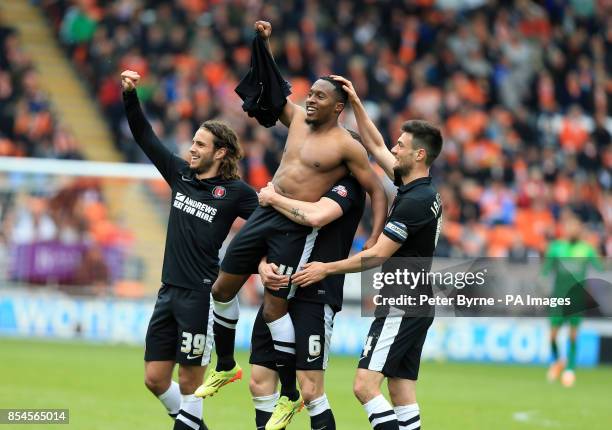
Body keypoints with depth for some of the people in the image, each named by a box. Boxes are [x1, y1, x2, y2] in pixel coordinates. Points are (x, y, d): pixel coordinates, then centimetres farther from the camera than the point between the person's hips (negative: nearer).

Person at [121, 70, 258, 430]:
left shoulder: (236, 192, -5)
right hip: (170, 290, 6)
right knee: (155, 379, 7)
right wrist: (130, 94, 2)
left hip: (201, 295, -6)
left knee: (189, 381, -3)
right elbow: (144, 135, 12)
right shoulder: (180, 175, 10)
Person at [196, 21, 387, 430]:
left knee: (274, 308, -8)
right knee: (222, 288, 10)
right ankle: (225, 366, 29)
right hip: (264, 215, 7)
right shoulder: (298, 119, 10)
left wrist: (374, 242, -19)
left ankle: (290, 396, 5)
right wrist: (263, 44, 9)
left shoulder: (347, 146, -8)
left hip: (294, 228, -7)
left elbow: (378, 191, -7)